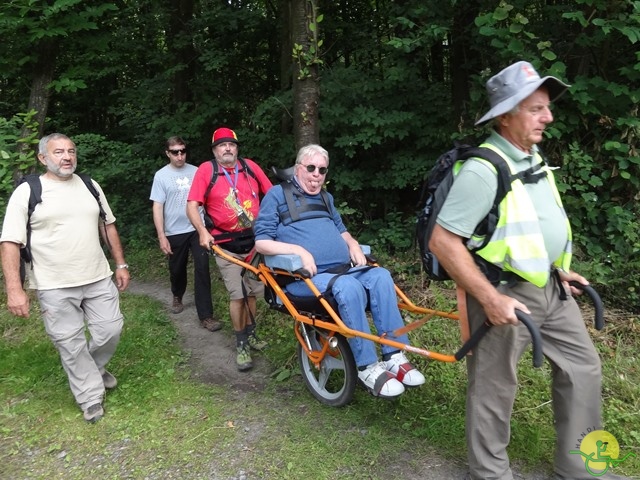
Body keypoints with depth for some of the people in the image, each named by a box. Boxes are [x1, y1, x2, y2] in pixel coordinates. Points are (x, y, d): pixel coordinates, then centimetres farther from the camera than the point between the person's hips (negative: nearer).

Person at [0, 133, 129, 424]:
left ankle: (94, 368, 39)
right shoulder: (27, 192, -6)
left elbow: (107, 226, 15)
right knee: (71, 344, 5)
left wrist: (121, 264, 11)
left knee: (110, 330, 8)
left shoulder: (90, 186, 8)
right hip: (54, 287, -4)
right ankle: (91, 397, 22)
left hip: (99, 278, 4)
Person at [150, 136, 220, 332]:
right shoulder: (161, 175, -2)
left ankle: (206, 316, -4)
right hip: (175, 232, 0)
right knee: (177, 269, 16)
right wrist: (161, 236, -10)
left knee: (202, 270, -8)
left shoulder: (195, 171, 2)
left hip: (197, 229, 0)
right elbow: (157, 207, -4)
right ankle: (177, 297, 46)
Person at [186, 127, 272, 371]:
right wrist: (202, 231, -24)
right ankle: (241, 344, 14)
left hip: (255, 240, 3)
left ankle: (250, 334, 33)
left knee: (252, 292, 14)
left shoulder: (250, 166, 3)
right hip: (227, 245, -3)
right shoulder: (206, 170, -5)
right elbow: (192, 205, -9)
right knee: (237, 295, -1)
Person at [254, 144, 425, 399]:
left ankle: (394, 356, -21)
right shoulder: (277, 195, 5)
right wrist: (299, 250, -18)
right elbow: (262, 242, -3)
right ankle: (367, 367, -24)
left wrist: (353, 244, 6)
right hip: (306, 276, -6)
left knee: (380, 276, -23)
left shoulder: (326, 197, 25)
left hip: (344, 269, 6)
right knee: (349, 287, -35)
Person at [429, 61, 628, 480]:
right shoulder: (482, 170, -22)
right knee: (495, 386, 7)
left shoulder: (534, 158, 8)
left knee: (583, 367, 17)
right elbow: (443, 241, -25)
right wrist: (489, 299, -25)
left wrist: (559, 270, 17)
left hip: (550, 287, 10)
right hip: (505, 292, -9)